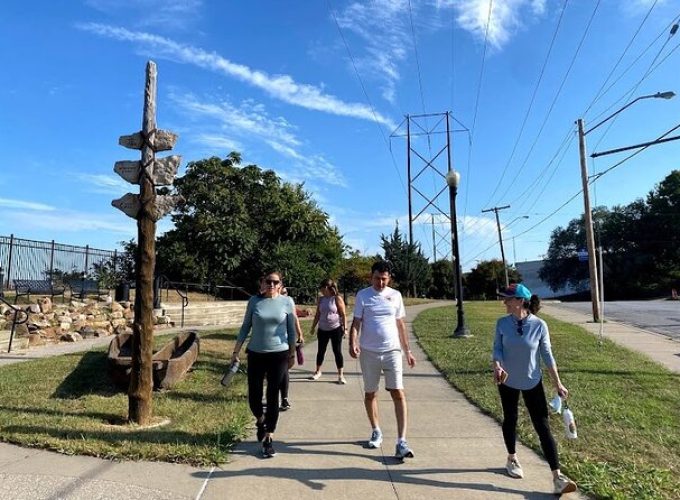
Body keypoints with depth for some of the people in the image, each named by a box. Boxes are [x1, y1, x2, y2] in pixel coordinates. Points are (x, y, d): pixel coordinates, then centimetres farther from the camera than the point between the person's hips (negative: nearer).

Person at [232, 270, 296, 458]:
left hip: (279, 355, -1)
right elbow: (245, 327, 5)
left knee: (272, 397, 4)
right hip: (256, 354, 1)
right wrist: (236, 351, 3)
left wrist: (292, 354, 7)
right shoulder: (254, 301, -1)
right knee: (253, 395, 6)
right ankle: (260, 421, 39)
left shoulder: (286, 302, -3)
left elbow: (291, 330, 4)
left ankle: (268, 438, 19)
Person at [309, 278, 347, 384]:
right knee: (321, 351, 13)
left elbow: (343, 315, -8)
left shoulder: (337, 299, -9)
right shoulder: (321, 299, 4)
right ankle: (318, 372, 30)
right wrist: (313, 327, 12)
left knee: (337, 352, 0)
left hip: (336, 329, -4)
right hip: (322, 329, 5)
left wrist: (344, 328, -11)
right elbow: (317, 314, 12)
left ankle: (341, 375, 10)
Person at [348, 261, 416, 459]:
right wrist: (352, 343, -20)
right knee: (370, 393, 12)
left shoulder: (395, 295, 4)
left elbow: (401, 325, 11)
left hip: (392, 351, 0)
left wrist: (407, 350, 10)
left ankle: (401, 442, -4)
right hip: (369, 352, 0)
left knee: (398, 393, -8)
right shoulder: (363, 295, -1)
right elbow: (356, 323, -2)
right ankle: (376, 432, 32)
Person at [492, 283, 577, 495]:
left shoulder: (539, 325, -15)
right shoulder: (502, 323, -11)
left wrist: (558, 383, -4)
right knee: (510, 420, 17)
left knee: (543, 426, -2)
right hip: (508, 381, 2)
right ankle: (512, 460, 38)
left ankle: (557, 477, 4)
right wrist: (497, 367, -27)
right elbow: (497, 348, -6)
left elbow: (547, 355, -6)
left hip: (532, 382, -1)